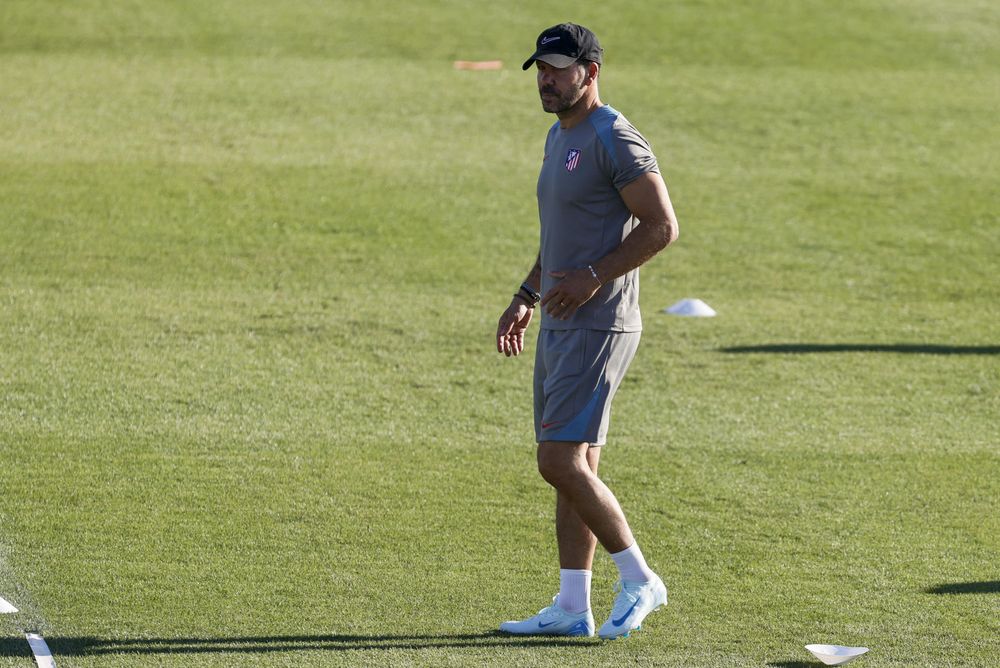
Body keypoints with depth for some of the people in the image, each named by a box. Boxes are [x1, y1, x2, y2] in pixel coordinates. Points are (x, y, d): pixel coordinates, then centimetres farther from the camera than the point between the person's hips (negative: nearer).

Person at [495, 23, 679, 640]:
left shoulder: (615, 140, -15)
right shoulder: (559, 137, 16)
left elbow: (662, 227, -18)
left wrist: (594, 277, -22)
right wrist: (527, 297, 21)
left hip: (598, 327, -10)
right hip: (559, 326, 10)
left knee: (561, 463, -13)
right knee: (576, 467, 10)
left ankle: (640, 581, -2)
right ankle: (572, 607, 12)